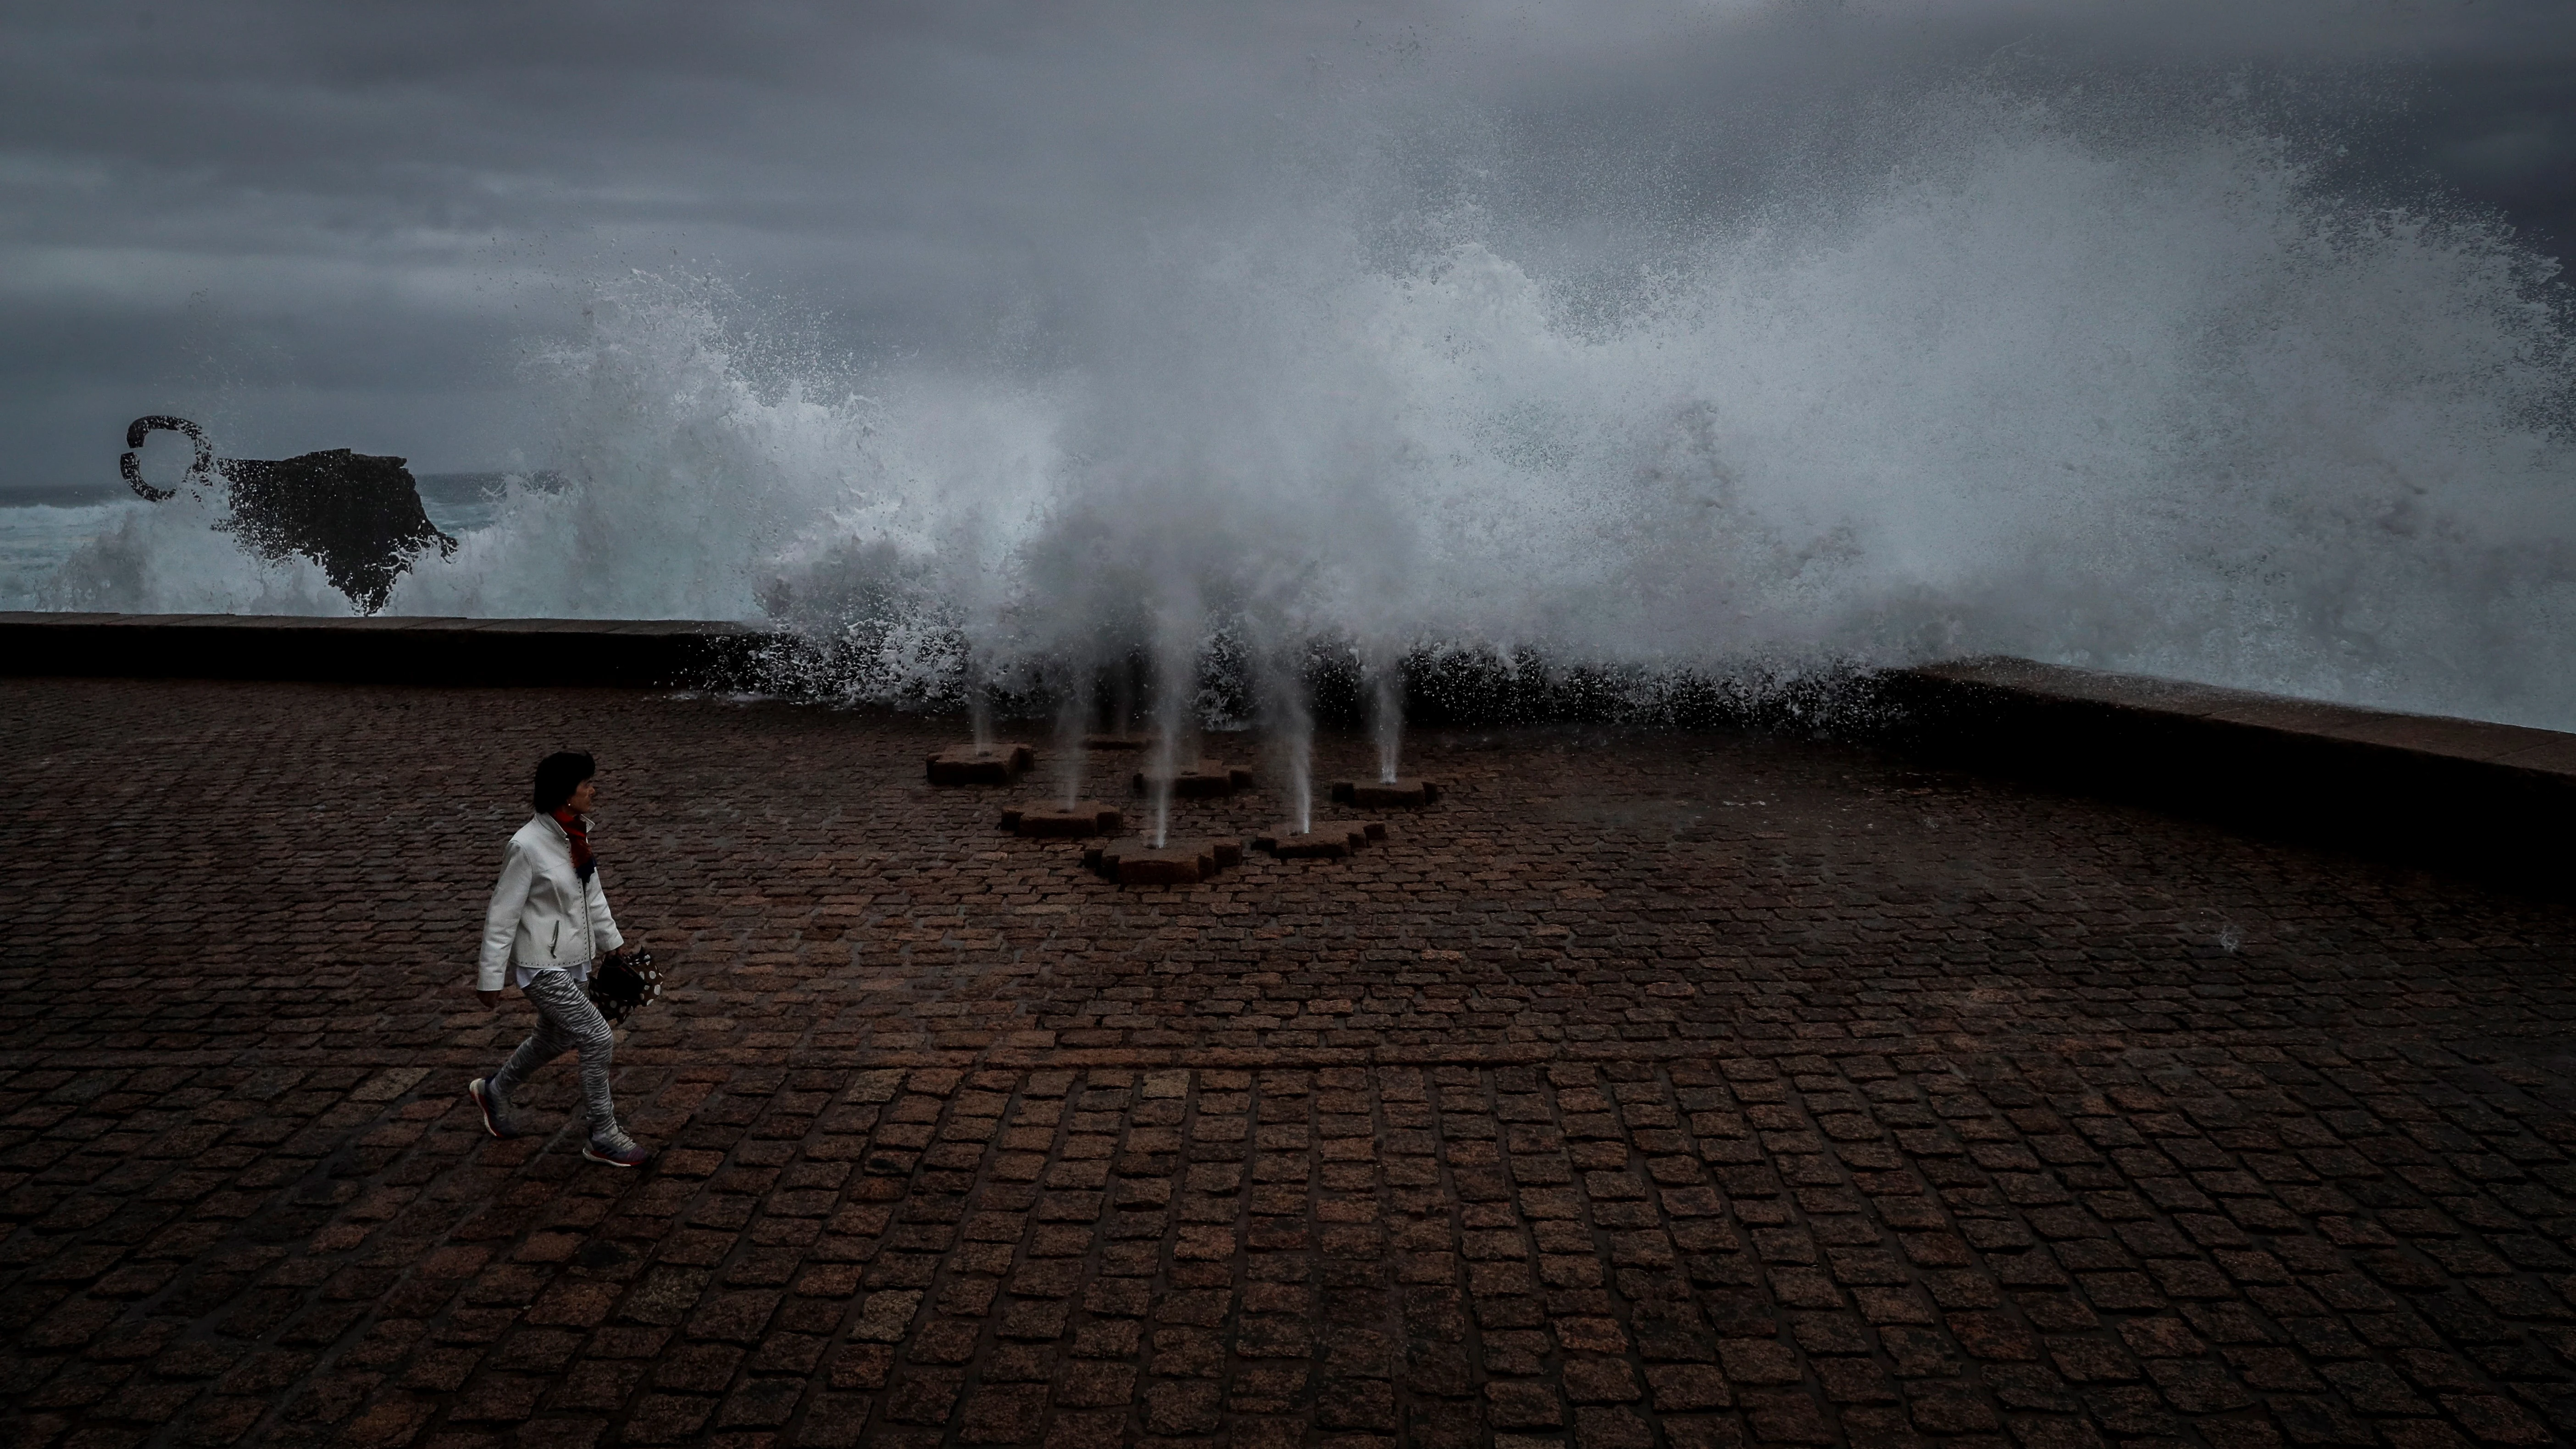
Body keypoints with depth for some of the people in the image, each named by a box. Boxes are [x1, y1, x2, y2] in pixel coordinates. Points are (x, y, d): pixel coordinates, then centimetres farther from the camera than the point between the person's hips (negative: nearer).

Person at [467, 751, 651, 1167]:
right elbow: (502, 915, -17)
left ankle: (493, 1092, 50)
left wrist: (612, 941, 20)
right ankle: (604, 1138, 5)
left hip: (573, 960, 9)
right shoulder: (527, 846, -23)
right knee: (598, 1038, -9)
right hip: (542, 967, -9)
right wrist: (490, 977, -13)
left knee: (554, 1040, 23)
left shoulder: (576, 832, 1)